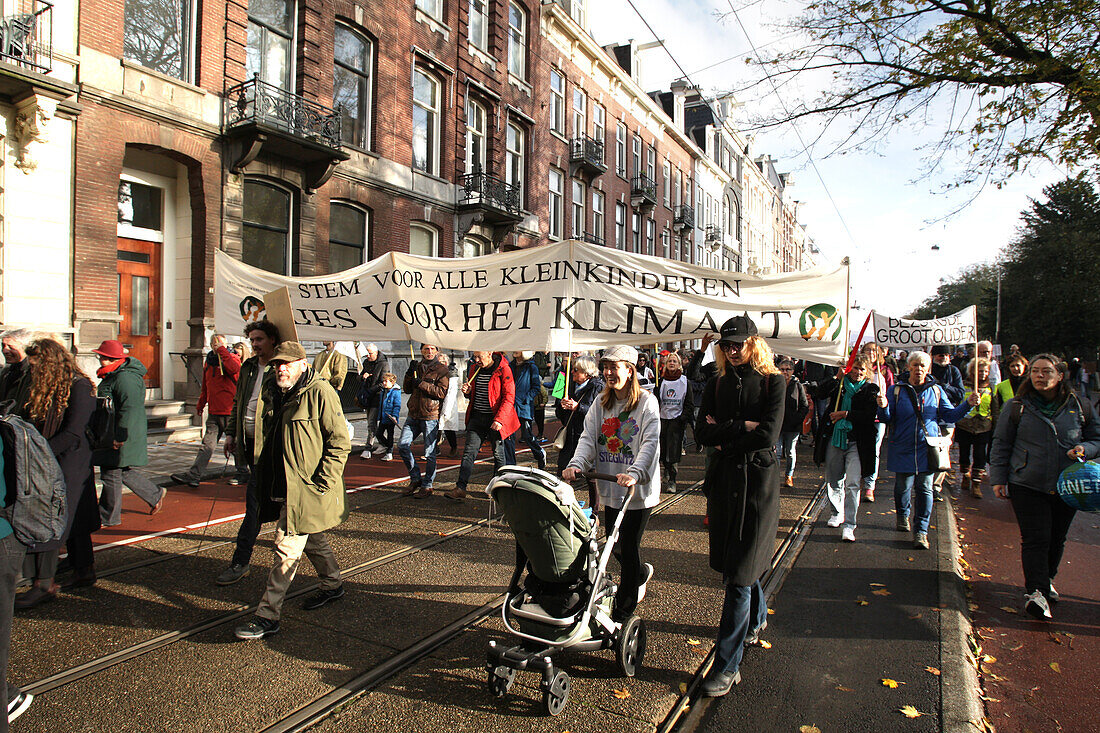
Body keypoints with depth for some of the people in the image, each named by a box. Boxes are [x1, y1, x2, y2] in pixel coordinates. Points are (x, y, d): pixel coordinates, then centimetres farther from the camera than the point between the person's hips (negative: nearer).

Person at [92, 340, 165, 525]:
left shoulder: (125, 378, -19)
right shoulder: (113, 376, 16)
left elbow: (130, 409, -25)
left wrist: (120, 437, -26)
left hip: (121, 438, -10)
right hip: (110, 435, 10)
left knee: (111, 474, -1)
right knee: (124, 471, 16)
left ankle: (108, 518, 11)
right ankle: (155, 495, 28)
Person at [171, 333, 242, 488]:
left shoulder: (232, 358, -2)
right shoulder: (209, 361, 16)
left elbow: (234, 369, -28)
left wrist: (222, 350, -21)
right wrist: (200, 404, 27)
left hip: (229, 411, -5)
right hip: (213, 411, 5)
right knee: (207, 444, 2)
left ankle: (242, 474, 19)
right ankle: (193, 475, -1)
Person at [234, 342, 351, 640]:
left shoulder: (320, 392, -16)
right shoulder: (274, 392, 9)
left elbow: (340, 441, -17)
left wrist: (322, 484, -19)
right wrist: (263, 475, 17)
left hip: (308, 489, -9)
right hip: (282, 486, 9)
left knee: (287, 549, -5)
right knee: (312, 539, 22)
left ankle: (267, 617, 4)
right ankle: (332, 585, 42)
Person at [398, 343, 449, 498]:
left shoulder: (441, 370, -2)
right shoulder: (417, 367, 14)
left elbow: (442, 392, -13)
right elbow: (407, 390, 13)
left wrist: (422, 384, -18)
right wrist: (409, 374, -3)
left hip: (431, 416, -5)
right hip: (413, 415, 5)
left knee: (429, 453, -1)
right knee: (402, 445, 1)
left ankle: (427, 486, 11)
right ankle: (415, 478, 17)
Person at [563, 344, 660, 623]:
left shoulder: (646, 402, -8)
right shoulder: (600, 404, 9)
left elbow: (650, 443, -18)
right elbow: (588, 438, -1)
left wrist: (634, 472, -34)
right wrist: (576, 464, -20)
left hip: (639, 489, -5)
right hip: (609, 488, 5)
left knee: (628, 546, -1)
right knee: (615, 544, 15)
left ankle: (623, 610, 16)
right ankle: (640, 572, 47)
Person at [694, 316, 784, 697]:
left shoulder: (772, 382, -4)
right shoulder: (717, 384, 8)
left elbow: (768, 434, -16)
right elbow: (702, 431, -3)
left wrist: (724, 432, -8)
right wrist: (742, 428, -14)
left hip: (758, 478, -5)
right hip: (723, 476, 5)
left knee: (740, 572, -5)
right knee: (732, 560, 17)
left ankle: (727, 664, 3)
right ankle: (757, 617, 47)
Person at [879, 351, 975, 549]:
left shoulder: (936, 390, 6)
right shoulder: (897, 389, 1)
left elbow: (950, 415, 9)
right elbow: (887, 419, -2)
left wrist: (968, 404, -4)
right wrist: (883, 407, -23)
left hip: (927, 447, 1)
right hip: (903, 449, -1)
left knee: (925, 488, -2)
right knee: (903, 486, 9)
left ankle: (921, 531, 4)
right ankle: (902, 515, 38)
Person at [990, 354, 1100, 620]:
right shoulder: (1016, 407, 0)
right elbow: (1001, 445, 3)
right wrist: (998, 478, -1)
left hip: (1066, 487, 3)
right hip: (1027, 486, -3)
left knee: (1057, 539, 14)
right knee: (1035, 538, -8)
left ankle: (1047, 580, 35)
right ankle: (1035, 591, -5)